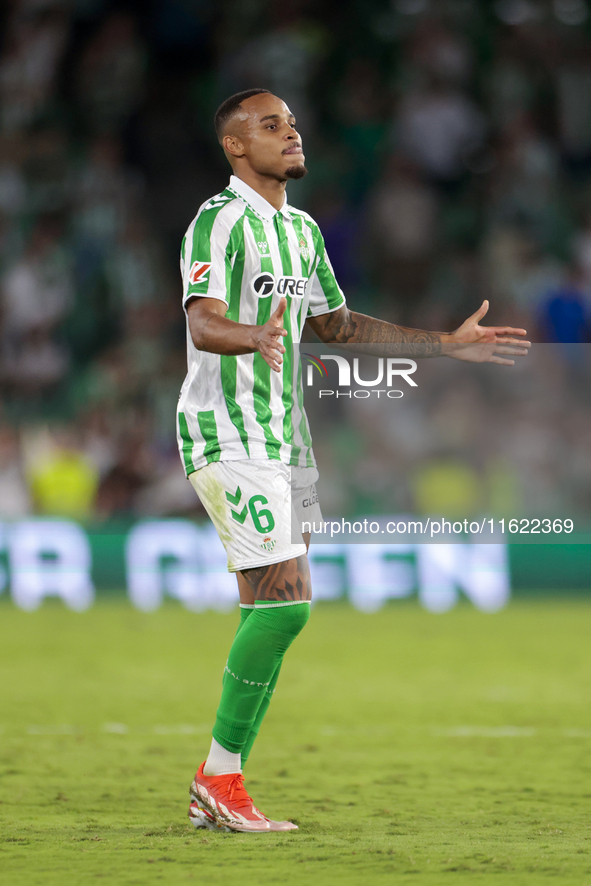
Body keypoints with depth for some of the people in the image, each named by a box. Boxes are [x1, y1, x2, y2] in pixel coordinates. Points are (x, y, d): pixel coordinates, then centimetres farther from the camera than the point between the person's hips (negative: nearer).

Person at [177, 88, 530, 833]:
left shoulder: (301, 230, 16)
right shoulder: (220, 221, -12)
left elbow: (335, 325, 26)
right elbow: (203, 325, -26)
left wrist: (448, 344, 24)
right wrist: (256, 337, -49)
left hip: (282, 437, 9)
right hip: (228, 436, -9)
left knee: (273, 611, 5)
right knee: (285, 602, -16)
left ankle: (216, 789, 10)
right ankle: (220, 778, -6)